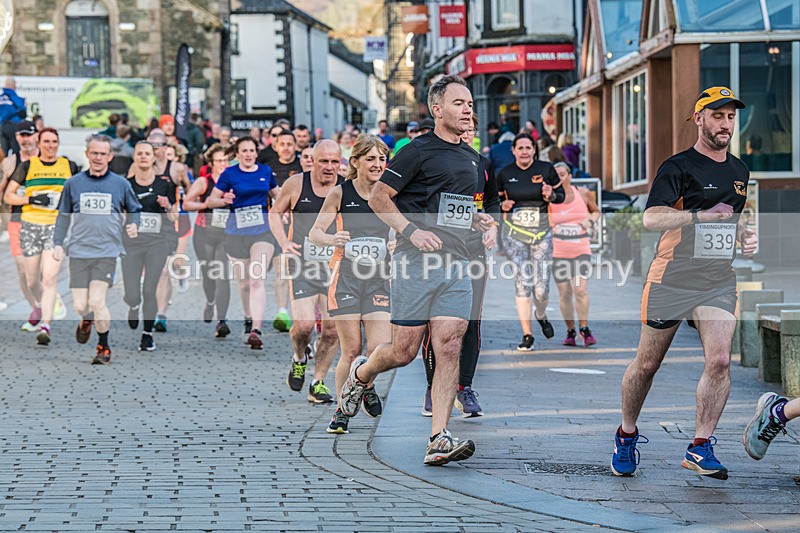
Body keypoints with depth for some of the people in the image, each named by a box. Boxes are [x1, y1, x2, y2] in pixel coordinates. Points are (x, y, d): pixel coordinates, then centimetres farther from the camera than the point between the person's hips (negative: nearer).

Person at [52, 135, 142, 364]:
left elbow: (135, 209, 18)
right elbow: (63, 216, 13)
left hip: (107, 252, -2)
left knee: (96, 301, -14)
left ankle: (103, 347, 6)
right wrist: (59, 243, 3)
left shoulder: (120, 184, 5)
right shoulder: (73, 183, 7)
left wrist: (133, 225, -3)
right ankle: (87, 320, 38)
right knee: (80, 305, 0)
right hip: (79, 251, 2)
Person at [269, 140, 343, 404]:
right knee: (304, 323, -13)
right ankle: (299, 358, 20)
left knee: (332, 327, -3)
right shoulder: (296, 184, -2)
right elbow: (275, 213, 13)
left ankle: (318, 383, 13)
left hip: (335, 266, 1)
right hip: (302, 263, -1)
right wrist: (284, 243, -1)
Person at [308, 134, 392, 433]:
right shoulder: (340, 193, -2)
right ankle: (342, 411, 15)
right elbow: (314, 233, -3)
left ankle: (366, 386, 23)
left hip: (379, 279, 2)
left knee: (380, 348, -10)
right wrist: (331, 239, -23)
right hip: (345, 276, -2)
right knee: (351, 350, -3)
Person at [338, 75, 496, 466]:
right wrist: (411, 231, -16)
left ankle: (438, 439, -9)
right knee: (404, 351, -1)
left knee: (449, 348, -7)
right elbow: (379, 198, -5)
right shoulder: (418, 151, -5)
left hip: (455, 265, 5)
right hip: (416, 262, -5)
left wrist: (479, 221, 10)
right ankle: (361, 373, 33)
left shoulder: (473, 161, 18)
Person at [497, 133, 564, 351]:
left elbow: (561, 194, 9)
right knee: (523, 282, -11)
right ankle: (527, 335, -3)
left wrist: (551, 195, -13)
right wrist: (503, 205, -8)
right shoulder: (504, 174, 3)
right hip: (514, 233, 0)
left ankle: (541, 316, 33)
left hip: (541, 232, 0)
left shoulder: (546, 169, 0)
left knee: (542, 288, -3)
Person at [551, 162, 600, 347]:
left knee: (581, 290, -15)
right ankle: (570, 332, 17)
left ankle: (584, 329, -3)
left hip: (581, 250, 0)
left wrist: (590, 220, -2)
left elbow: (596, 211, 17)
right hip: (558, 253, 0)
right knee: (565, 295, 4)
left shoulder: (583, 193, 0)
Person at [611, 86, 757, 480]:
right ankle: (627, 436, 27)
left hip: (718, 280, 4)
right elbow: (651, 218, -22)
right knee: (647, 364, 5)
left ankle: (700, 447, -6)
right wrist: (701, 216, -28)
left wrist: (746, 237, 9)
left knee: (719, 360, -14)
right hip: (671, 277, -4)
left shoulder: (740, 171, 14)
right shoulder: (678, 167, -8)